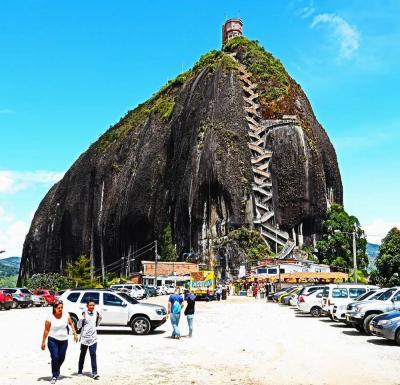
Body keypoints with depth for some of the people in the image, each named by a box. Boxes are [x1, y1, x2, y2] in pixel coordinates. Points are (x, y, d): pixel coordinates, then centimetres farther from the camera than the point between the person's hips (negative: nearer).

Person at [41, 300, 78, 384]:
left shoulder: (66, 315, -5)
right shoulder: (50, 318, -14)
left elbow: (71, 324, 7)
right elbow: (46, 331, -9)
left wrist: (75, 333, 2)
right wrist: (43, 342, -8)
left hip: (64, 340, 4)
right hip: (53, 340, -3)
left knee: (61, 357, 12)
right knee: (55, 357, -11)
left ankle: (57, 370, 40)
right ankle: (54, 376, 4)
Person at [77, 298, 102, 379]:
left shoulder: (96, 313, 4)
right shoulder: (84, 313, -8)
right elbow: (79, 326, -8)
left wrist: (99, 319, -2)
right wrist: (82, 318, -23)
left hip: (93, 338, 2)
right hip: (84, 337, -2)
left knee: (93, 354, -6)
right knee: (82, 354, 13)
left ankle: (94, 373, -7)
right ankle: (80, 371, 29)